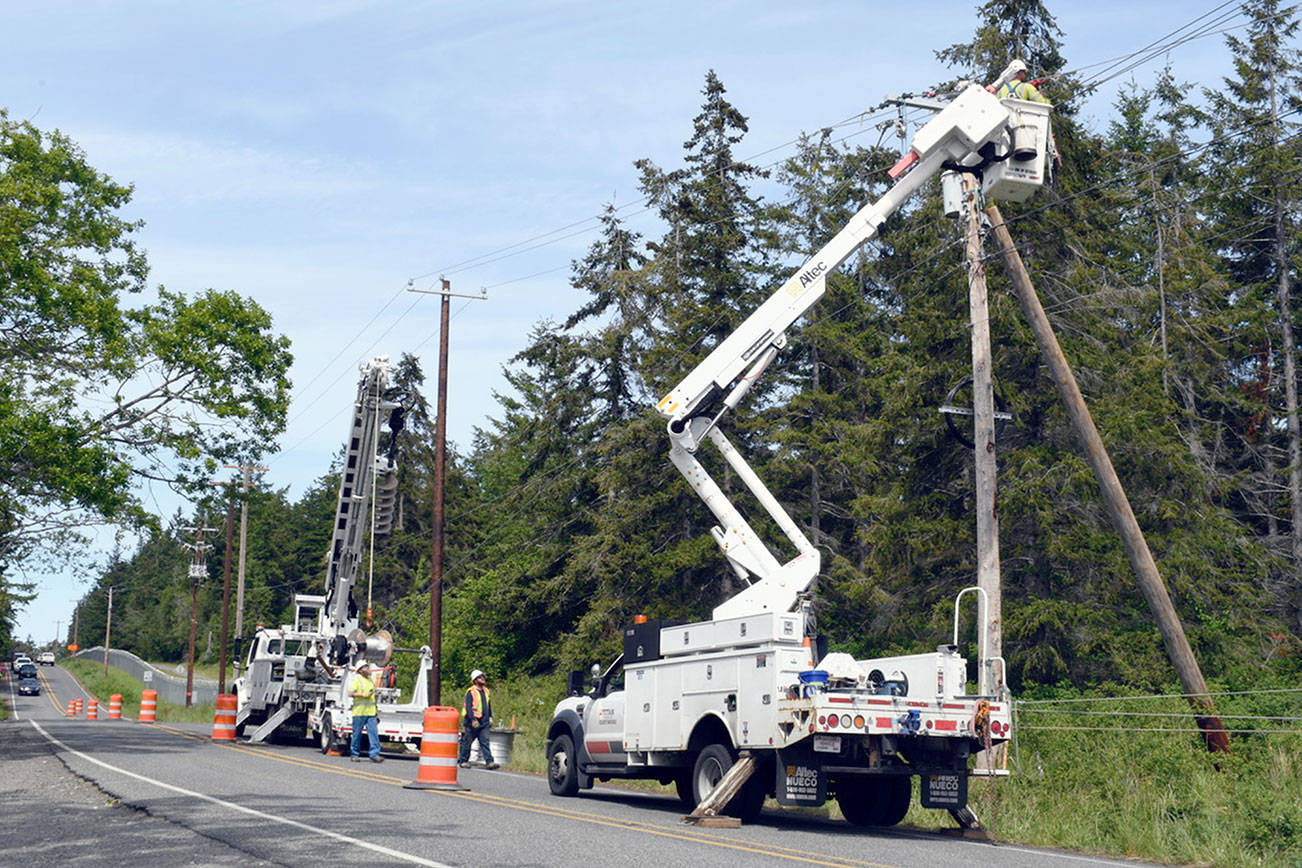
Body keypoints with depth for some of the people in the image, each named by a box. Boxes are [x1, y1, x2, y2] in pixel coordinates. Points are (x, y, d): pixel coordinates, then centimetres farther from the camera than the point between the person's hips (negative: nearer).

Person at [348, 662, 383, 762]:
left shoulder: (371, 680, 19)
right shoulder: (357, 680, 0)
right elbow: (350, 693, -11)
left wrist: (377, 712, 21)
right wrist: (363, 695, -18)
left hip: (371, 712, 5)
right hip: (359, 712, -5)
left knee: (374, 732, -7)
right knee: (357, 734, 2)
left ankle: (375, 754, -10)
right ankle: (354, 755, 12)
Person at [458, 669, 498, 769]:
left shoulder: (486, 691, 15)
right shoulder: (471, 692, -8)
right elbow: (468, 707, -14)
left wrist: (490, 717, 18)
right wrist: (473, 720, -21)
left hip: (484, 722, 6)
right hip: (472, 722, -6)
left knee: (485, 742, -3)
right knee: (467, 742, 5)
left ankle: (489, 762, -10)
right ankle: (463, 761, 17)